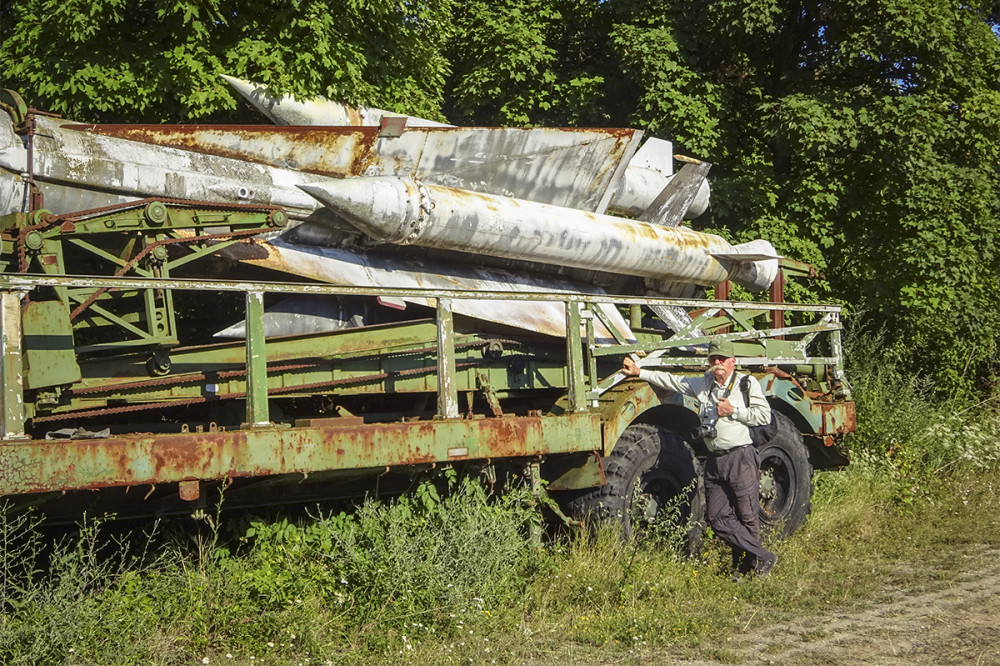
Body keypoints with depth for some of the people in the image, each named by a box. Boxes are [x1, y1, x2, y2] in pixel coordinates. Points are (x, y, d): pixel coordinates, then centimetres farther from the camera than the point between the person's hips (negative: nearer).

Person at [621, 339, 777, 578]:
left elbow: (764, 415, -4)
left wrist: (734, 411, -10)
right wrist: (639, 372, 19)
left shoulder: (747, 383, 3)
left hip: (741, 457, -5)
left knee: (747, 517, -2)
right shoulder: (703, 384, 17)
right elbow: (672, 381, 22)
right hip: (715, 460, 5)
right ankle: (763, 557, 4)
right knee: (718, 517, -3)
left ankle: (745, 567, 11)